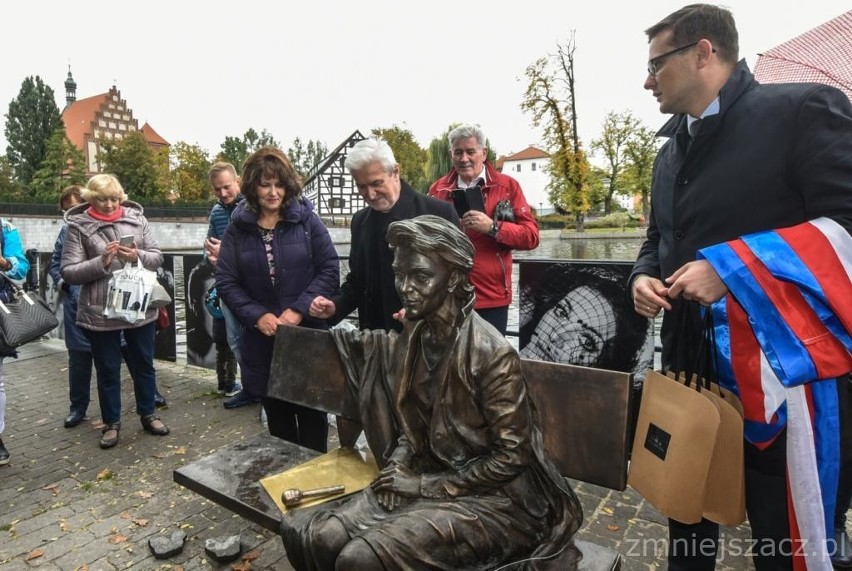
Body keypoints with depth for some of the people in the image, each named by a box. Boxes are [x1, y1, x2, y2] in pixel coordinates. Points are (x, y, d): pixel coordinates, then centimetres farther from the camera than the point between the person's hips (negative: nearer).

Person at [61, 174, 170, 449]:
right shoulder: (78, 227, -4)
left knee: (143, 364, 16)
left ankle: (148, 414, 33)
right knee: (107, 370, 12)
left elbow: (157, 257, 3)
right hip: (99, 312, -2)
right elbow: (68, 272, -7)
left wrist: (138, 256, -17)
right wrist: (101, 262, -20)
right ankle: (111, 422, 29)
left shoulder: (136, 219, 2)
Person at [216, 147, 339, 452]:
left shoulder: (307, 220, -3)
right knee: (277, 417, 17)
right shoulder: (237, 227, 2)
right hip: (263, 340, 2)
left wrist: (299, 310, -15)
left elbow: (330, 269, -6)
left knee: (312, 415, 10)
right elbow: (225, 281, 0)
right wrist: (257, 316, -13)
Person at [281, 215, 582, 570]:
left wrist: (429, 485, -15)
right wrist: (398, 462, -5)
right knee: (314, 538, -9)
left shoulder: (491, 353, -22)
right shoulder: (413, 338, 0)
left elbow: (512, 455, -17)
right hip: (426, 477, 6)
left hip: (490, 497, -6)